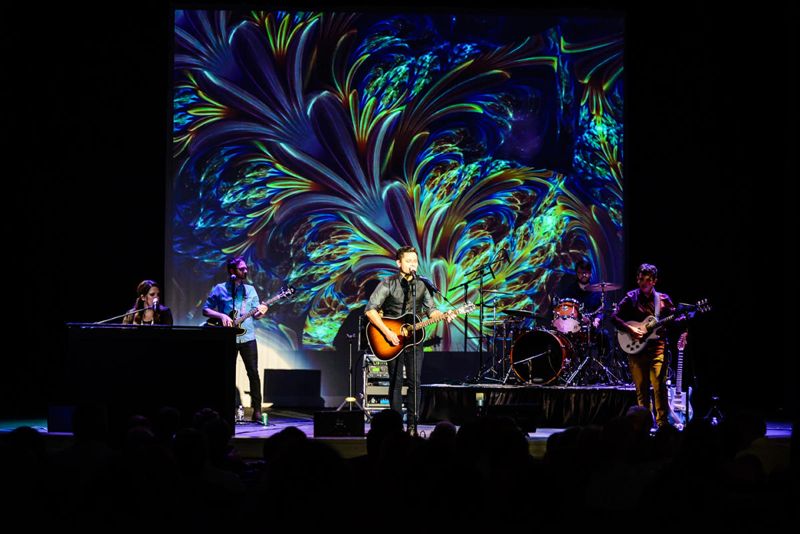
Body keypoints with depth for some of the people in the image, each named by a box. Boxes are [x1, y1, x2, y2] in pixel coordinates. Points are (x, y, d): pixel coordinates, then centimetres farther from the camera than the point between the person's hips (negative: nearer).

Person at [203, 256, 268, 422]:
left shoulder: (250, 289, 11)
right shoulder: (219, 289, 3)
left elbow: (255, 314, 11)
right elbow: (206, 310, 3)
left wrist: (260, 312, -12)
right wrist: (222, 316, -12)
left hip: (247, 337, 2)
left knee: (253, 372, -5)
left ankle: (257, 410, -3)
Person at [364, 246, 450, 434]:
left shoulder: (421, 285, 7)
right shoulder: (388, 284, -6)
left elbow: (430, 310, 12)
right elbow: (370, 310, -12)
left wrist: (444, 316, -10)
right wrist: (387, 332, -19)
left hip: (414, 339, 3)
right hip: (394, 340, -3)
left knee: (415, 383, 0)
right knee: (396, 382, 0)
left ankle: (412, 425, 4)